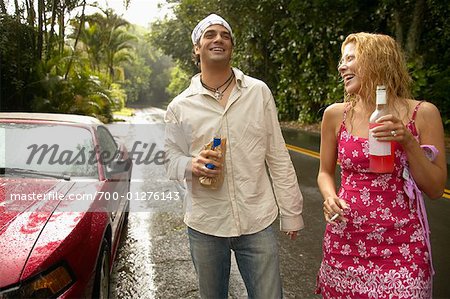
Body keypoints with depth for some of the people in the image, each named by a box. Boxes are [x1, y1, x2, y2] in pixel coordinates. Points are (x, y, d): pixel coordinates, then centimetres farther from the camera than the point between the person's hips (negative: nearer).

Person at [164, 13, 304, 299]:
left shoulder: (259, 92, -1)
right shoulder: (180, 106, 0)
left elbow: (278, 157, 2)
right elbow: (172, 159, 7)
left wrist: (291, 213, 3)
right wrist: (192, 165, -17)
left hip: (258, 222, 0)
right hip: (204, 225, 1)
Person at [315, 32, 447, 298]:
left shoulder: (423, 114, -5)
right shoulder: (335, 115, -1)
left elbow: (436, 189, -2)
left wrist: (408, 142, -16)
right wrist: (330, 198, -10)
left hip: (402, 246, -1)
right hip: (344, 241, 2)